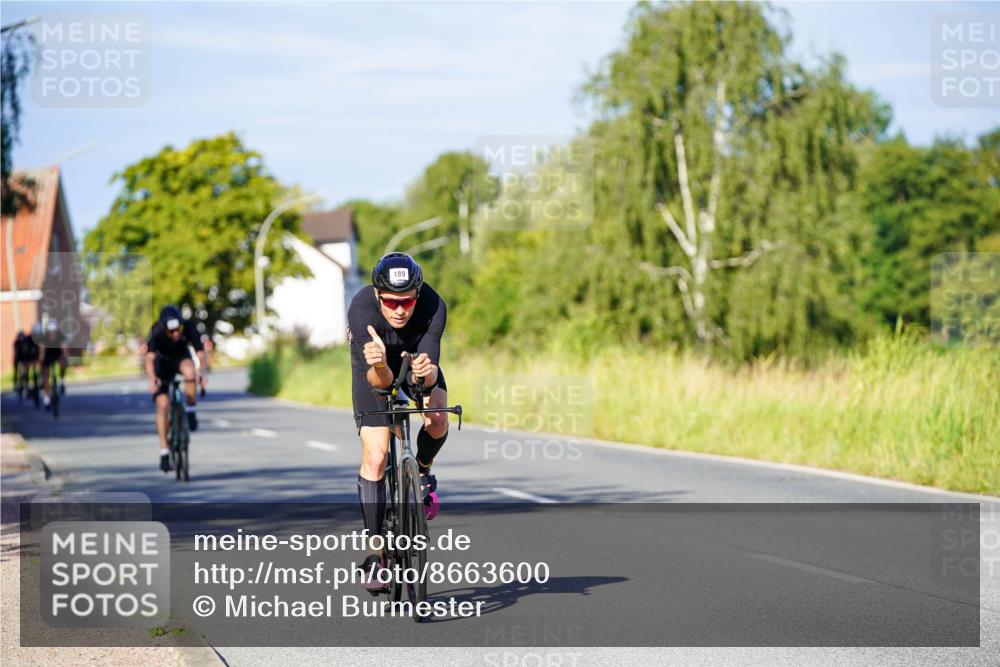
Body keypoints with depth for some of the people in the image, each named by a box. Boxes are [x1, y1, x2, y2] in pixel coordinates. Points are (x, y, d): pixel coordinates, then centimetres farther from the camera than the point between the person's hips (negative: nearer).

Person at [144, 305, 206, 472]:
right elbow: (149, 358, -41)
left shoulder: (189, 327, -29)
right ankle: (164, 452, -5)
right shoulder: (157, 331, -32)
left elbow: (200, 353, -33)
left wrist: (202, 372, -52)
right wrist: (152, 379, -59)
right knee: (163, 405, -13)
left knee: (189, 371, -36)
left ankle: (190, 411, -15)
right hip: (162, 361, -1)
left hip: (181, 357, 1)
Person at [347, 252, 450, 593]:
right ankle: (375, 552, -1)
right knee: (375, 457, -11)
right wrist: (379, 365, -63)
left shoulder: (434, 306, -34)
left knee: (438, 421, -28)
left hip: (417, 359, 1)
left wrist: (426, 371, -60)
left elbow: (432, 371, -38)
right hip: (375, 369, -1)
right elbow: (379, 379, -41)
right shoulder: (361, 310, -37)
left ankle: (422, 472, 7)